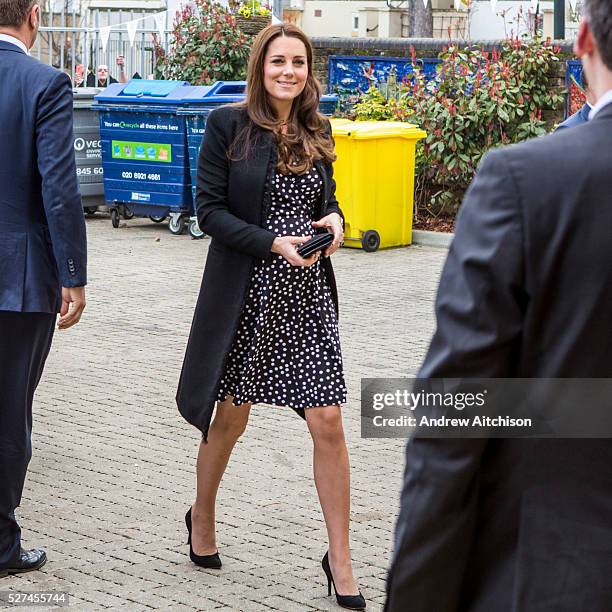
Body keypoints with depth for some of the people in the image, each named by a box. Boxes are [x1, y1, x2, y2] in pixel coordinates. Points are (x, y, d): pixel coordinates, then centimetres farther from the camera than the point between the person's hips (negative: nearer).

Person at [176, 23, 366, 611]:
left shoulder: (317, 132, 9)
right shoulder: (228, 125, -5)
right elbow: (209, 210, -8)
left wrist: (333, 220, -4)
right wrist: (273, 243, -19)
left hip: (308, 296, 3)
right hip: (246, 296, -3)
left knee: (327, 423, -3)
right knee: (230, 417, 12)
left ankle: (339, 560, 7)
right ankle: (201, 518, 39)